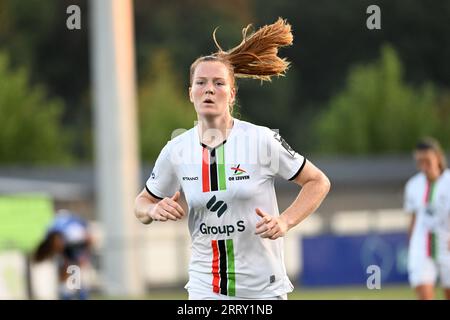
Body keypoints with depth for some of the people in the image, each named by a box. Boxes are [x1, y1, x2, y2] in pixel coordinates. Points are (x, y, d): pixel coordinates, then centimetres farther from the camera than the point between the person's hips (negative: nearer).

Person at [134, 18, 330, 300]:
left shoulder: (261, 140, -9)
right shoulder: (176, 151, -1)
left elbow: (318, 182, 0)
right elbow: (142, 202, 15)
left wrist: (285, 222, -15)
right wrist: (154, 210, -9)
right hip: (205, 288, 1)